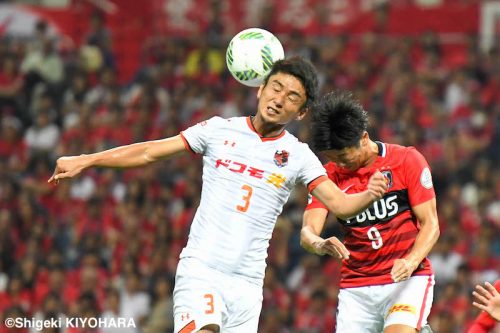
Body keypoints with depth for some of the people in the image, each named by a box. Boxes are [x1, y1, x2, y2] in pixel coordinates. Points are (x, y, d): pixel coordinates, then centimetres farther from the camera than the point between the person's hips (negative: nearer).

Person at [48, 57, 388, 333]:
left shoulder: (298, 155, 5)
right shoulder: (220, 130, 4)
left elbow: (339, 203, -2)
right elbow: (150, 152, 8)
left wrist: (370, 195, -24)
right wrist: (84, 161, 3)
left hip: (247, 282, 2)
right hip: (200, 269, -2)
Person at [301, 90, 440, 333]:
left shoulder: (407, 160, -4)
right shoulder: (329, 175, 4)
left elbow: (430, 224, -3)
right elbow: (307, 231, -6)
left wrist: (411, 262, -22)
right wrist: (319, 245, -30)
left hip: (408, 280, -4)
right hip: (355, 289, 4)